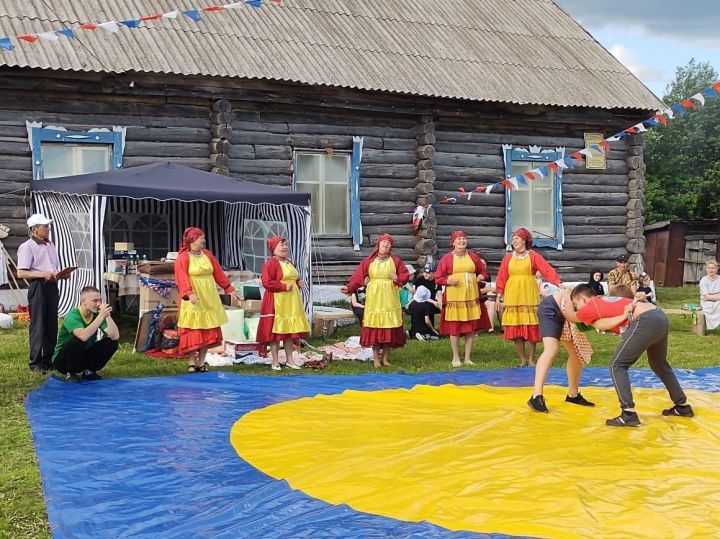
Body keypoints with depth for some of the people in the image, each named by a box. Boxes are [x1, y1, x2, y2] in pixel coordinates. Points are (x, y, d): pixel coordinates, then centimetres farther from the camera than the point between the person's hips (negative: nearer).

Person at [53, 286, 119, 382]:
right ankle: (70, 374, -13)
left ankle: (88, 372, 4)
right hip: (62, 359, -5)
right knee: (77, 338, -34)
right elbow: (83, 336, -43)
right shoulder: (72, 316, -23)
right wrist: (101, 316, -41)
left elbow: (115, 336, -18)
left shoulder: (96, 315, -7)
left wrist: (107, 315, -25)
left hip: (84, 357, 6)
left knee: (112, 342, -13)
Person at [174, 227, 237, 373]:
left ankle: (201, 362, 14)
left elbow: (219, 273, 12)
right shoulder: (183, 257, -8)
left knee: (208, 331, 6)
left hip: (209, 299, 6)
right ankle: (192, 363, 9)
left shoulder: (207, 254, 10)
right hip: (193, 300, -6)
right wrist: (189, 293, -35)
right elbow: (182, 278, -20)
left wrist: (229, 289, 10)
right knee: (193, 332, -2)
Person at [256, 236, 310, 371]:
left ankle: (289, 359, 18)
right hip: (276, 302, -8)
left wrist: (299, 283, 6)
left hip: (291, 302, 8)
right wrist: (284, 287, -20)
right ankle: (275, 362, 5)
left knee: (290, 331, 9)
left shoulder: (289, 263, 17)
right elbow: (267, 282, -20)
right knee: (275, 332, -2)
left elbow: (294, 279, 28)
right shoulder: (270, 263, -11)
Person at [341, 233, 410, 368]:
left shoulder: (395, 261, 6)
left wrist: (398, 279, -11)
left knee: (389, 326, 1)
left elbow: (405, 275, 9)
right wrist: (349, 287, -15)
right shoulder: (368, 261, 3)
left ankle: (385, 357, 12)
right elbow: (358, 277, -2)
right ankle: (376, 358, 6)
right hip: (374, 297, -1)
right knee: (374, 326, -2)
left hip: (390, 298, 1)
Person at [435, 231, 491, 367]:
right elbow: (438, 278, 0)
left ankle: (468, 358, 17)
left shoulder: (474, 257, 9)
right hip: (454, 298, -3)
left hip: (471, 297, 3)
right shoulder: (447, 258, 0)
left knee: (471, 328, 6)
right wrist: (448, 281, -17)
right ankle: (456, 358, 14)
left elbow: (484, 272, 19)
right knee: (454, 328, 0)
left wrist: (481, 277, -3)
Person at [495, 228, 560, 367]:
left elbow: (547, 270, -9)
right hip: (512, 297, 2)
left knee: (531, 328, -2)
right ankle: (523, 360, 11)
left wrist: (558, 283, -23)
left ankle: (531, 359, 9)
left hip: (529, 296, -2)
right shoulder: (508, 258, 8)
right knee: (515, 329, 1)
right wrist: (499, 296, 3)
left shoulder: (533, 256, 1)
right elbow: (501, 278, 9)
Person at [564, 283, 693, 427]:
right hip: (660, 317, 9)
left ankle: (629, 414, -8)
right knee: (659, 364, 30)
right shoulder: (604, 301, 27)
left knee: (617, 365, 1)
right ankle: (682, 406, 41)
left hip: (646, 321, -9)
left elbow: (569, 316, 23)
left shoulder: (591, 307, 5)